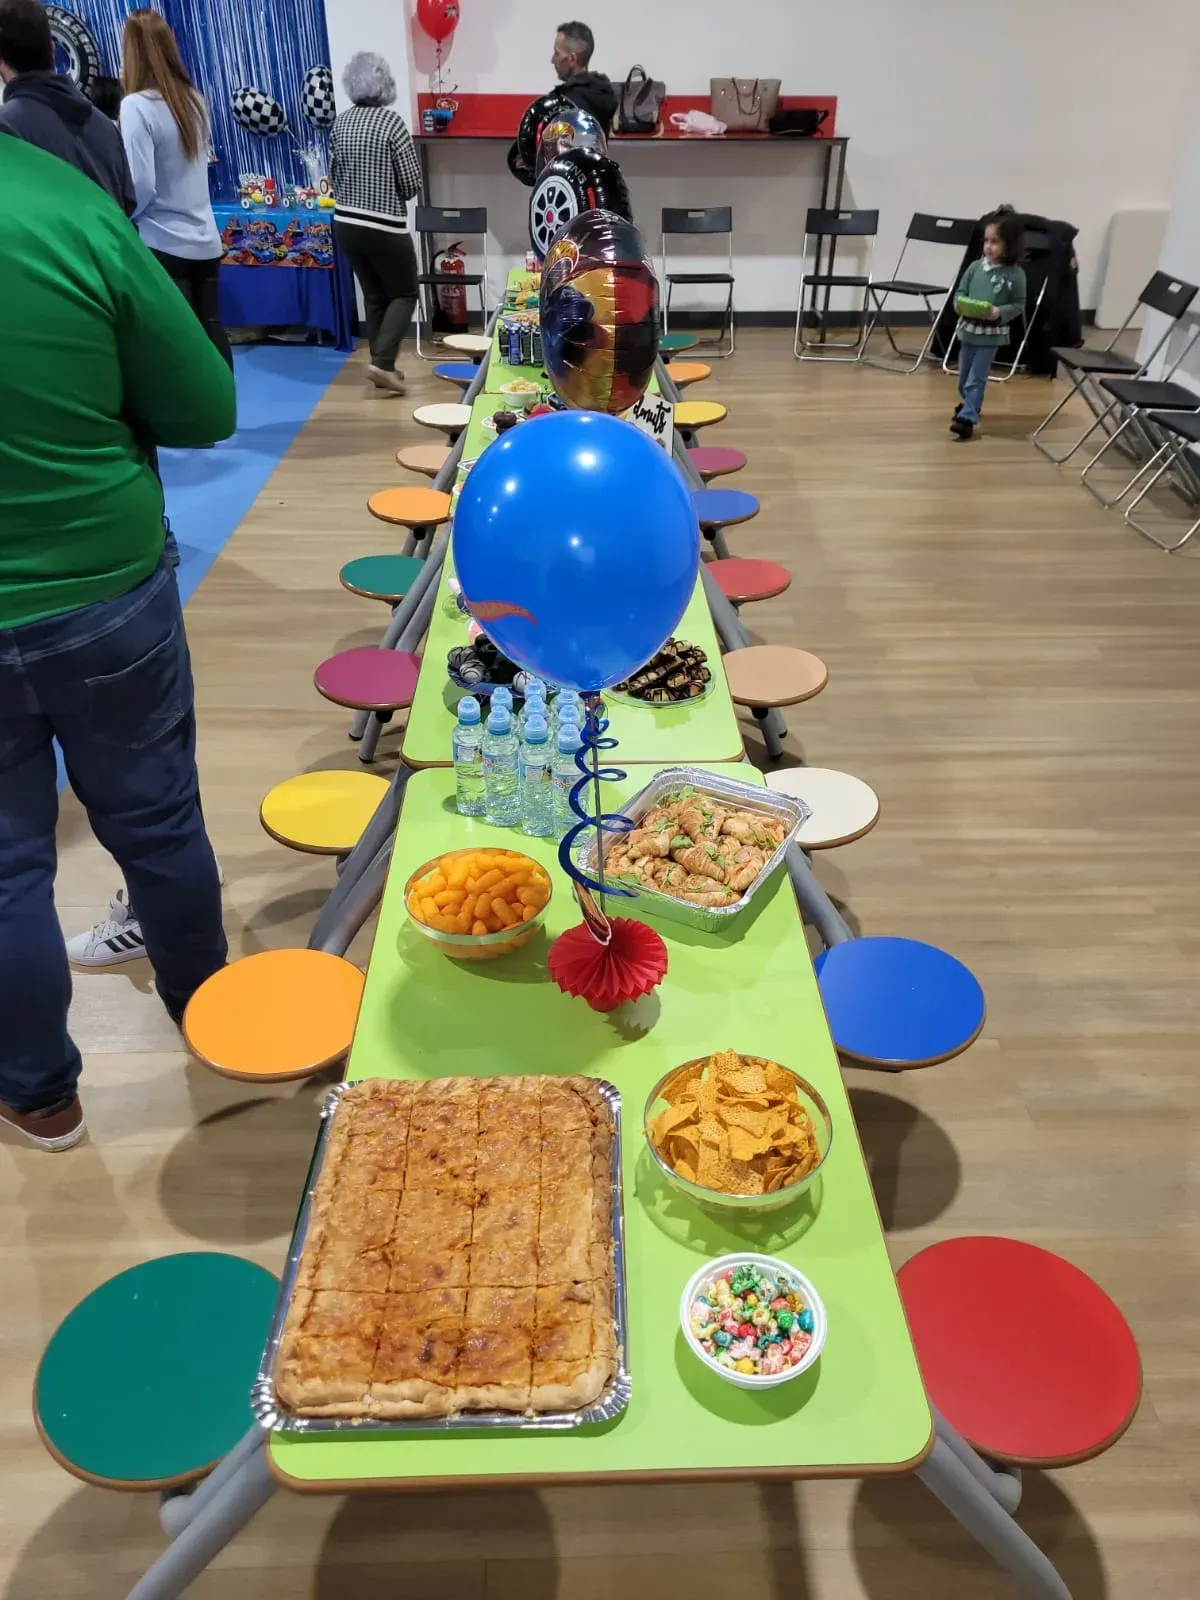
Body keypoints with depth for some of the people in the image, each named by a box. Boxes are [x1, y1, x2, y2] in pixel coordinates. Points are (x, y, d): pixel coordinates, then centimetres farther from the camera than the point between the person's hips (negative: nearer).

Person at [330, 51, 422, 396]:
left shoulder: (341, 123, 4)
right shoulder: (391, 122, -13)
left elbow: (333, 176, 11)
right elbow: (412, 183, -11)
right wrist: (391, 194, 8)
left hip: (346, 223, 6)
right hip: (384, 227, -6)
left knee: (374, 296, 16)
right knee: (404, 294, 8)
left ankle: (382, 366, 19)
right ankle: (382, 362, -8)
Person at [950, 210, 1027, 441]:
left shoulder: (1015, 274, -10)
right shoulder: (975, 267, -1)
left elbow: (1019, 304, -7)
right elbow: (960, 291, 7)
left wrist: (999, 313, -24)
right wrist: (959, 303, -15)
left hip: (992, 333, -4)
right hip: (968, 329, 4)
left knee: (977, 378, -4)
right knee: (964, 374, 19)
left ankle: (967, 418, -4)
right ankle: (968, 404, 41)